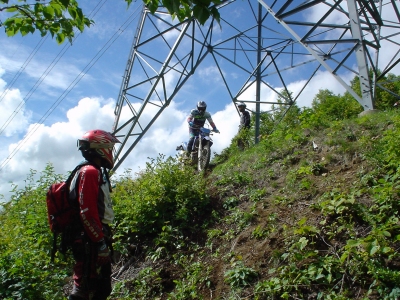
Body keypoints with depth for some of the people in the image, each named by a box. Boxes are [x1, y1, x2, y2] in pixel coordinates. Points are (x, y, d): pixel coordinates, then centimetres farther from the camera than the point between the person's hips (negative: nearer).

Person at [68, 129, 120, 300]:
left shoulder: (96, 173, 18)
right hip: (91, 243, -10)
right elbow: (87, 212, -22)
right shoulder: (89, 172, -14)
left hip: (96, 241, 10)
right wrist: (101, 241, -20)